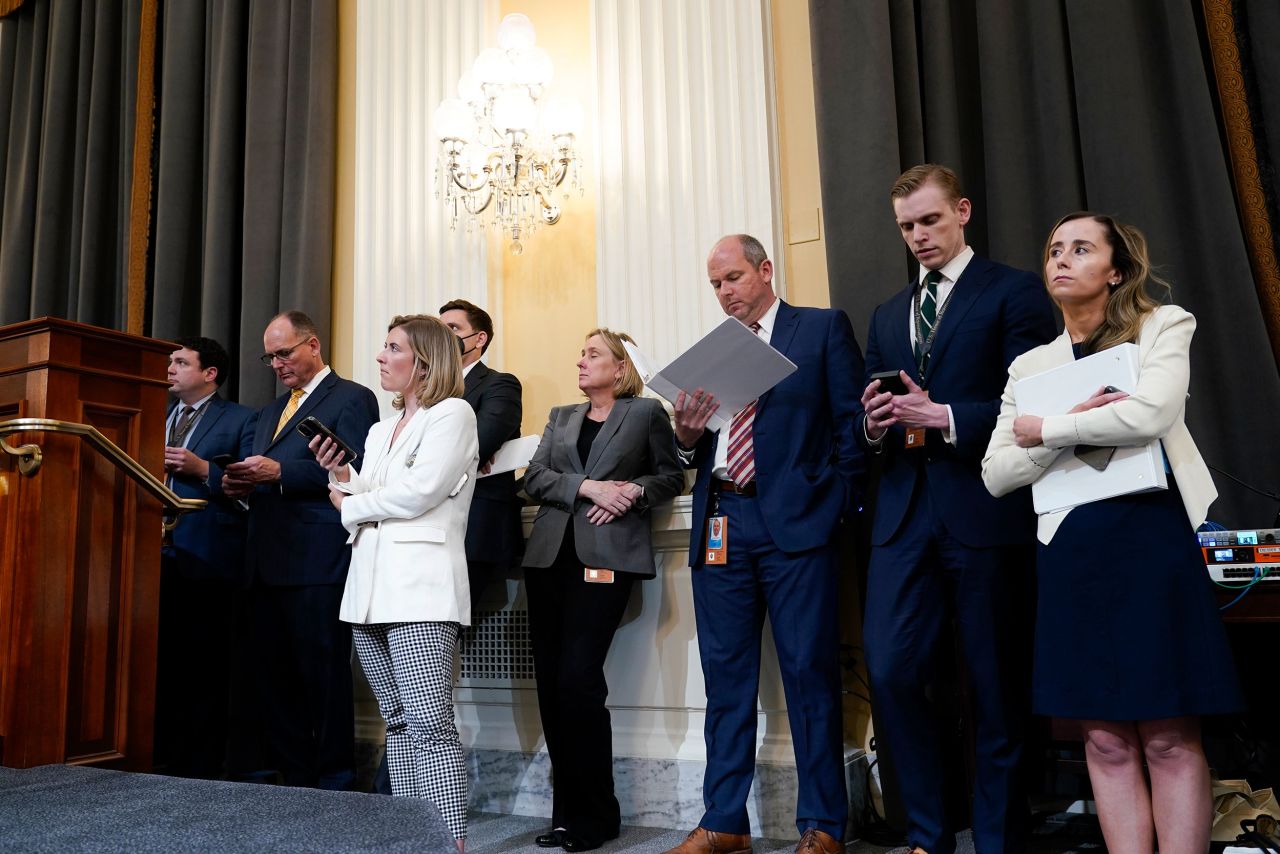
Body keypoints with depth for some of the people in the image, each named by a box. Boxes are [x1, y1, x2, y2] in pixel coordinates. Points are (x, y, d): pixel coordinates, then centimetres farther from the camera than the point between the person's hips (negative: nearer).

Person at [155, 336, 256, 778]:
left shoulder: (241, 420, 3)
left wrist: (203, 469, -15)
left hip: (207, 559, -5)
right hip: (160, 555, 5)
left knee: (204, 667, -1)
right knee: (160, 661, 8)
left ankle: (201, 769, 7)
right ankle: (160, 758, 19)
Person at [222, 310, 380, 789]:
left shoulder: (351, 399, -2)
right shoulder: (271, 411, 25)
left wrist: (279, 472, -19)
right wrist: (242, 483, 4)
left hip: (317, 565, -8)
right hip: (267, 564, 8)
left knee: (324, 675, -3)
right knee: (275, 677, 11)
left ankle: (333, 782, 8)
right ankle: (289, 780, 22)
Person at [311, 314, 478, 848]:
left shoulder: (452, 414, -1)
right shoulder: (380, 432, 23)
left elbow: (417, 493, -12)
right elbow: (371, 504, 20)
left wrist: (350, 506, 1)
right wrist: (341, 475, 3)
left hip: (420, 589, -8)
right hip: (372, 591, 8)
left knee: (429, 725, -12)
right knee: (399, 724, 10)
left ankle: (451, 842, -8)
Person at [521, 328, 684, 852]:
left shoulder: (647, 412, 8)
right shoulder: (561, 417, 20)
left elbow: (672, 477, 7)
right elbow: (534, 479, 7)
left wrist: (634, 490, -11)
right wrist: (588, 486, -9)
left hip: (606, 557, -5)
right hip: (551, 554, 5)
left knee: (578, 676, -11)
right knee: (551, 680, 2)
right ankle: (569, 810, 15)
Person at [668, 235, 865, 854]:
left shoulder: (824, 328, 7)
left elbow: (852, 421, 1)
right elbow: (695, 453, 17)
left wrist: (841, 502, -7)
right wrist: (686, 435, -4)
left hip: (794, 523, -4)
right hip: (719, 524, 5)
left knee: (810, 674, -1)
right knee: (725, 679, 8)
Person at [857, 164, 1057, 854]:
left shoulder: (1014, 292, 3)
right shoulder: (887, 314, 21)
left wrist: (945, 418, -16)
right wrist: (874, 425, -1)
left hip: (985, 512, -4)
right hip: (903, 513, 5)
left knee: (996, 688, 4)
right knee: (890, 673, -2)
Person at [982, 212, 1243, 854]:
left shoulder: (1163, 327, 6)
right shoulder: (1030, 366, 14)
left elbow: (1150, 413, -14)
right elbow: (996, 475, 5)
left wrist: (1045, 430, -4)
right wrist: (1076, 424, -8)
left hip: (1153, 539, -3)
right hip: (1070, 552, 3)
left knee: (1169, 738, -1)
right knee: (1105, 741, 5)